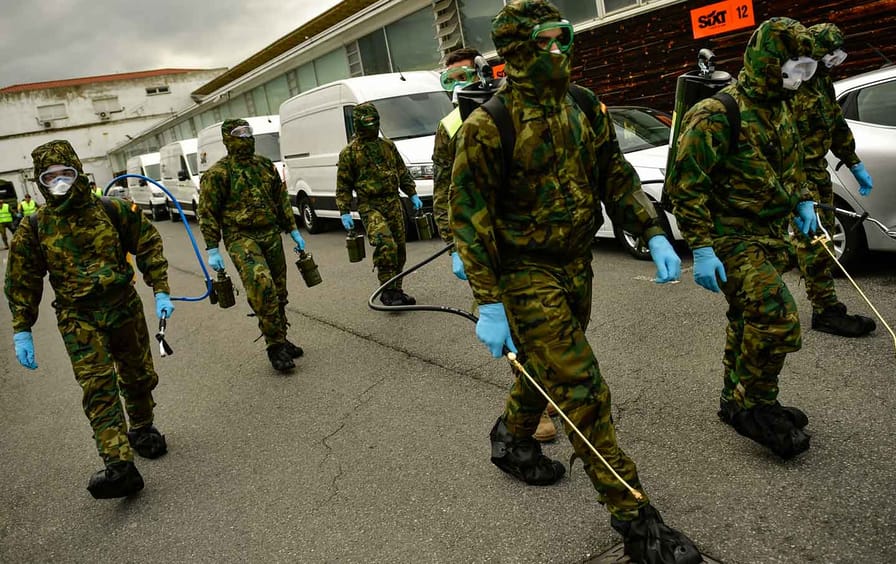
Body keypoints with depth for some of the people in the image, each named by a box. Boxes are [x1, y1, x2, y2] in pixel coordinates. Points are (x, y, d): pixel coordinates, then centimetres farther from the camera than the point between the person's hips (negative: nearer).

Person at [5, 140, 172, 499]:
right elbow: (22, 281, 3)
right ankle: (119, 465, -19)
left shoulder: (111, 211, -4)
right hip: (78, 319, -1)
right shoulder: (35, 227, -3)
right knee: (97, 386, -14)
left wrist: (160, 292, -1)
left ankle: (142, 430, 41)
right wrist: (21, 331, 0)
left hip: (125, 308, 2)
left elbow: (149, 246, 4)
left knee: (138, 376, 14)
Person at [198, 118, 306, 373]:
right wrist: (212, 250, -8)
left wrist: (293, 231, 16)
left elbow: (281, 199, 19)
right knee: (261, 285, -24)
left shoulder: (265, 165, 12)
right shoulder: (217, 173, -5)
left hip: (271, 235, 6)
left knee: (278, 291, 9)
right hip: (241, 237, -6)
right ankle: (275, 347, -16)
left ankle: (280, 340, 25)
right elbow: (207, 213, -4)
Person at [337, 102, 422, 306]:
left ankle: (396, 291, 17)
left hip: (393, 204, 5)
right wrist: (344, 212, -5)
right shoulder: (349, 152, 2)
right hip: (370, 207, -5)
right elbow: (343, 186, 2)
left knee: (398, 248, 5)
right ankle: (388, 290, -17)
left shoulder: (388, 145, 15)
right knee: (385, 244, -25)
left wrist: (413, 194, 16)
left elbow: (403, 173, 22)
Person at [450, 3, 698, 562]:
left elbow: (617, 178, 11)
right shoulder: (488, 127, -16)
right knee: (582, 391, -7)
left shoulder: (585, 110, 3)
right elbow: (468, 217, -15)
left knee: (549, 367, 22)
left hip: (577, 266, 7)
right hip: (527, 276, -7)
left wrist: (654, 234, -3)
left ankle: (511, 439, 51)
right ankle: (634, 518, 4)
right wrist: (489, 305, -19)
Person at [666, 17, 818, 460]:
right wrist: (700, 248, -24)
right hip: (732, 239, -9)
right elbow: (685, 183, -21)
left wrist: (802, 201, 15)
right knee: (777, 317, -17)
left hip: (770, 237, 9)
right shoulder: (718, 115, -18)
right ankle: (754, 407, 0)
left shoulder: (779, 109, 11)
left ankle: (737, 401, 32)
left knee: (748, 320, 16)